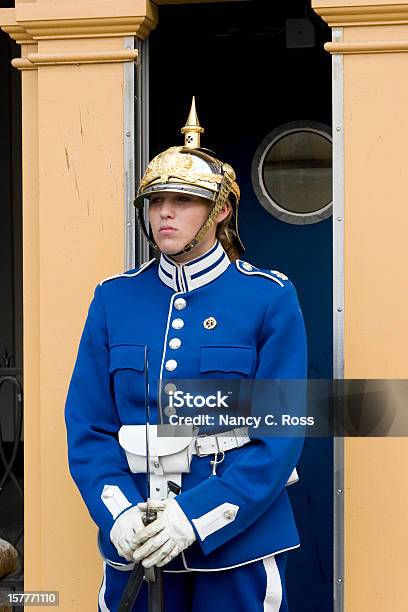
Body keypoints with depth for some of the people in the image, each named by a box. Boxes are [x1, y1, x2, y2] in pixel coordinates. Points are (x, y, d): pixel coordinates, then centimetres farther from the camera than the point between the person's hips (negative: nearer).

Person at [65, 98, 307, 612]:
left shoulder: (270, 299, -5)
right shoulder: (114, 299, 4)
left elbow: (282, 434, -10)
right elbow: (88, 426, 1)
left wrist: (197, 516, -19)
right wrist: (118, 514, -15)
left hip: (239, 540, -2)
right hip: (134, 543, 2)